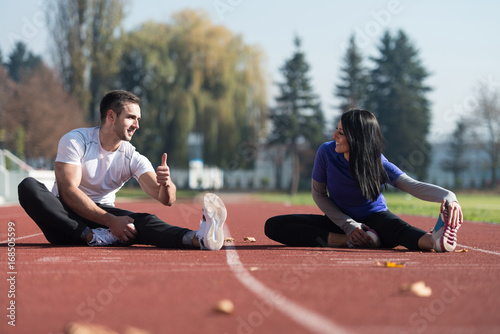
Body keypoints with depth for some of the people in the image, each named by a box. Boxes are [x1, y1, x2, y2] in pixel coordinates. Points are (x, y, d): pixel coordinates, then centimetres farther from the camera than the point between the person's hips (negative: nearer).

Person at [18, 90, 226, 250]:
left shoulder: (133, 158, -1)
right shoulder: (74, 140, -10)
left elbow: (166, 199, -13)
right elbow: (68, 191, -21)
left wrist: (166, 184, -39)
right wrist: (111, 221, -29)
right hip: (66, 219, -2)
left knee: (144, 221, -30)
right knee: (28, 186, -32)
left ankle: (199, 238, -58)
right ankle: (93, 238, -38)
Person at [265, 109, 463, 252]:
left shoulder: (379, 164, -19)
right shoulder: (327, 152, -15)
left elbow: (413, 186, -32)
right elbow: (318, 193, -3)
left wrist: (448, 196, -54)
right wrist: (348, 225, -16)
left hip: (374, 217, -3)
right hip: (340, 221, 3)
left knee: (395, 227, -40)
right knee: (274, 226, -20)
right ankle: (351, 241, -31)